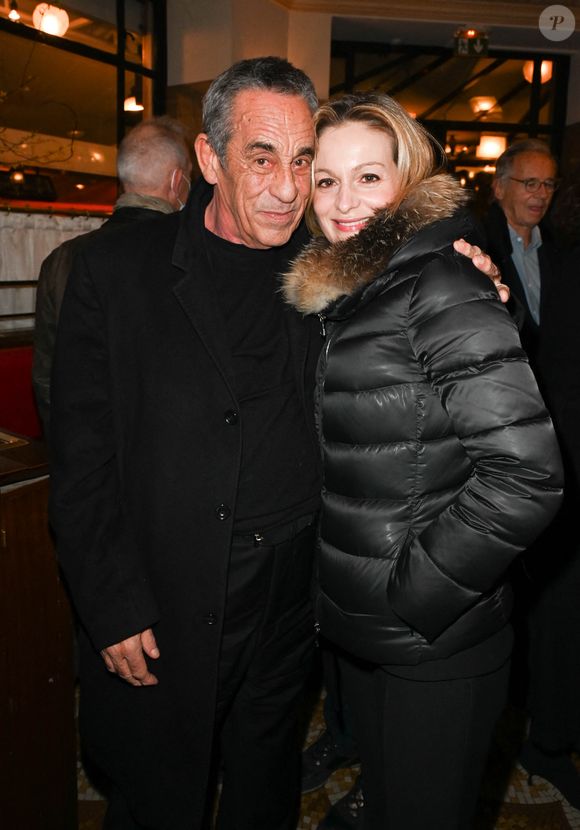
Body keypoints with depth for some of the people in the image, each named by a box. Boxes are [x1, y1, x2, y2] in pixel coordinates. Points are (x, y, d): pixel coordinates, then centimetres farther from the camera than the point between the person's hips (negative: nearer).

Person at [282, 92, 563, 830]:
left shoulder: (441, 288, -17)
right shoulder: (342, 292, 8)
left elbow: (526, 472, -24)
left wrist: (414, 595, -18)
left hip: (439, 647, -7)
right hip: (362, 631, 8)